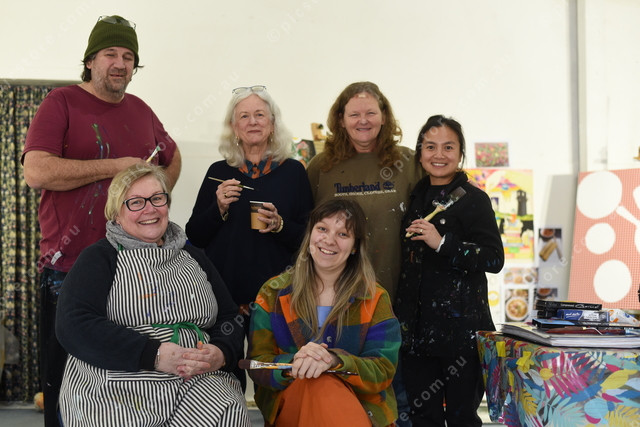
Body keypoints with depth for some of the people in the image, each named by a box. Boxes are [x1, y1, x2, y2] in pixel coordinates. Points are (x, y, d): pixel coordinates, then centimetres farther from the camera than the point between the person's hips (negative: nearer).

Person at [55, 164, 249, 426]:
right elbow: (73, 326, -8)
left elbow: (229, 318, 18)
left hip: (200, 382, 4)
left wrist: (221, 353, -7)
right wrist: (154, 355, -17)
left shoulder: (193, 257, 20)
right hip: (119, 390, -3)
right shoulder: (99, 258, 6)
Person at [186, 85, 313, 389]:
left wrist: (280, 226, -13)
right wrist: (219, 209, -8)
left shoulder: (293, 171, 5)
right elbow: (194, 236, 9)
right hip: (224, 293, 1)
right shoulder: (218, 172, 9)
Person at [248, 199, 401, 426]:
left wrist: (334, 361, -23)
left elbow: (382, 372, -2)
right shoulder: (273, 293, 7)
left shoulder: (375, 299, 6)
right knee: (322, 384, -33)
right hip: (289, 400, 0)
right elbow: (257, 365, 3)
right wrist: (293, 364, -21)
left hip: (362, 406, 1)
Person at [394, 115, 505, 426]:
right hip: (415, 326, 6)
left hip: (459, 327, -5)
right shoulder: (416, 197, 11)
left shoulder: (473, 199, -6)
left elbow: (494, 259, -14)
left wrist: (442, 243, -22)